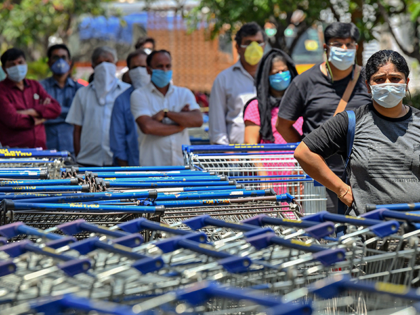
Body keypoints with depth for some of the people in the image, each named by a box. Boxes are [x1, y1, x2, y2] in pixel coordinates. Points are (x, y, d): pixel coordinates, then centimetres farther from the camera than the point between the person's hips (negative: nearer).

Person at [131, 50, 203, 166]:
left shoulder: (184, 93, 15)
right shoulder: (139, 95, 4)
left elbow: (198, 120, -1)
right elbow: (147, 127, -11)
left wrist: (166, 113, -7)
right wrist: (180, 125, -1)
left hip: (183, 162, 3)